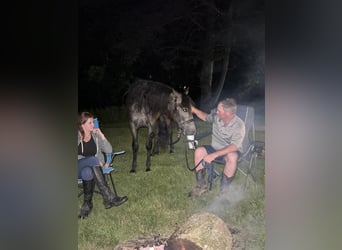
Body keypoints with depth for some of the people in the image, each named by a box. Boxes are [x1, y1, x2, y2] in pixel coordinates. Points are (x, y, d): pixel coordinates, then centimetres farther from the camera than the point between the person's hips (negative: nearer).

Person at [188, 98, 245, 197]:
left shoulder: (239, 125, -25)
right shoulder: (216, 116, -11)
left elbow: (234, 146, -34)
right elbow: (206, 117, 15)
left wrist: (214, 155, -41)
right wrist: (195, 110, -1)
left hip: (230, 151, -5)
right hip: (215, 148, 5)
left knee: (232, 157, -38)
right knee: (199, 151, -22)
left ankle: (224, 189, -22)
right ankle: (201, 186, -10)